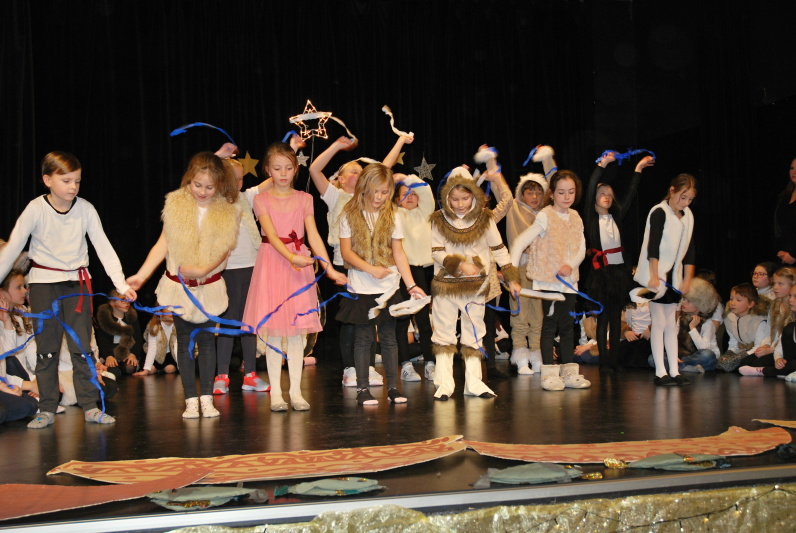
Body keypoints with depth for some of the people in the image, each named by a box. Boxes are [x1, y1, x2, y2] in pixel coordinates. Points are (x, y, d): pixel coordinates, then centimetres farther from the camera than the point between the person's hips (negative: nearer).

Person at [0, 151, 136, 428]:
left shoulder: (85, 209, -8)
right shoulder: (36, 209, -13)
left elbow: (104, 247, -7)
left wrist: (122, 284, -14)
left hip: (78, 281, 1)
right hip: (44, 283, -1)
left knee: (82, 346, 3)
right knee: (46, 348, 4)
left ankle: (90, 406, 10)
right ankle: (47, 409, 13)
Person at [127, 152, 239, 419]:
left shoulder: (227, 212, -6)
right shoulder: (176, 204, -5)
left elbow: (224, 249, -7)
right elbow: (163, 244, -4)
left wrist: (203, 270, -23)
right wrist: (141, 274, -12)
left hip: (209, 286, 0)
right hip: (178, 285, 0)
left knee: (207, 340, 7)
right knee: (184, 341, 6)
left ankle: (207, 397, 13)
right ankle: (191, 399, 12)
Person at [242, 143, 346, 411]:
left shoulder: (304, 199, 8)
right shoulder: (262, 199, 2)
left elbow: (313, 236, 0)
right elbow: (271, 235, -10)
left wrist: (330, 268, -11)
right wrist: (291, 257, -28)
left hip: (300, 263, 2)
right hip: (272, 261, -2)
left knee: (297, 329, 2)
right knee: (273, 330, -1)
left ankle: (296, 391, 9)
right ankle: (275, 392, 6)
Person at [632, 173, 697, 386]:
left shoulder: (688, 217, 9)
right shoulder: (659, 212, -11)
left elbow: (688, 251, 10)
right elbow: (653, 247, -18)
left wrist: (687, 279, 5)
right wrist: (654, 276, -23)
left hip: (674, 277, 7)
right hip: (657, 275, -7)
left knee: (671, 324, 9)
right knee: (659, 322, -4)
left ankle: (674, 371, 11)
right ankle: (660, 372, -1)